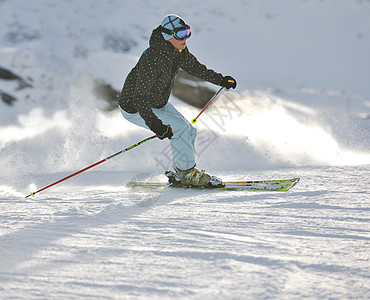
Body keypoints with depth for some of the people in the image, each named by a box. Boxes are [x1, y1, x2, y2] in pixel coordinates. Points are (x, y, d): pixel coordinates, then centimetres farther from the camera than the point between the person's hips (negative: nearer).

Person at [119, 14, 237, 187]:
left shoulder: (178, 50, -9)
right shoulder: (153, 59, -36)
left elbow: (194, 67, 13)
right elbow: (140, 99, -35)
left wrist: (221, 80, 14)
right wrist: (155, 124, -43)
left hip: (159, 103, 9)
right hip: (134, 108, -9)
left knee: (189, 132, 6)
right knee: (180, 127, -18)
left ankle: (179, 174, 19)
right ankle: (186, 173, -4)